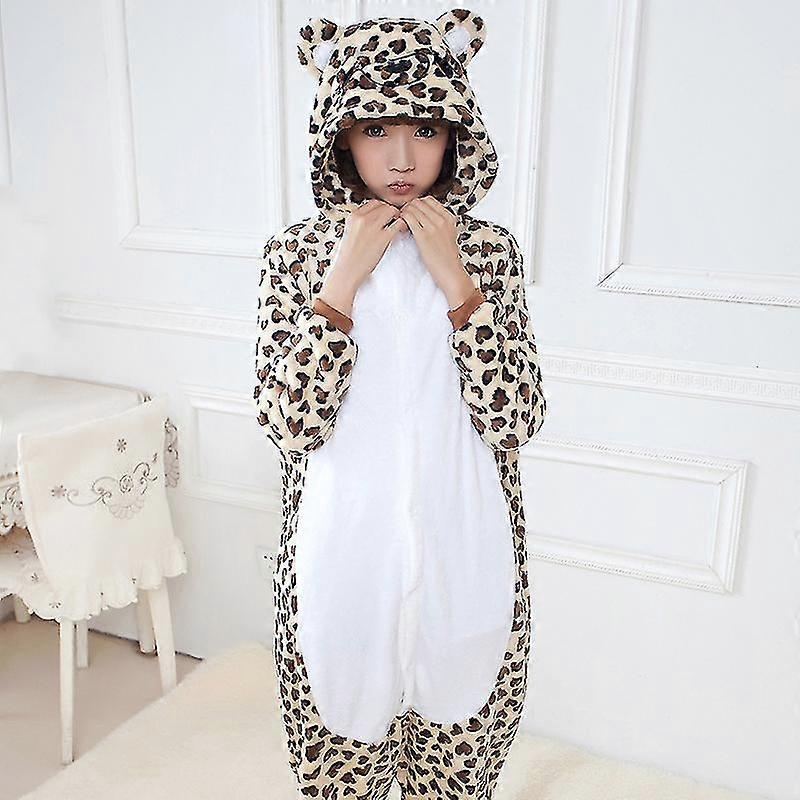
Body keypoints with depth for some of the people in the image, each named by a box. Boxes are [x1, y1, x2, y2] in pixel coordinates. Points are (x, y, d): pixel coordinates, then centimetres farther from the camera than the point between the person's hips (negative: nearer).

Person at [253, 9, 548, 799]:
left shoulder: (489, 249, -3)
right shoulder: (298, 250, -4)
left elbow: (516, 419, -12)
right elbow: (289, 422, -14)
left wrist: (453, 277, -17)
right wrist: (345, 279, -18)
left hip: (462, 553, 1)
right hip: (342, 548, 0)